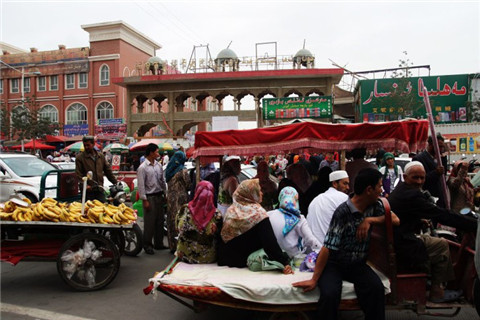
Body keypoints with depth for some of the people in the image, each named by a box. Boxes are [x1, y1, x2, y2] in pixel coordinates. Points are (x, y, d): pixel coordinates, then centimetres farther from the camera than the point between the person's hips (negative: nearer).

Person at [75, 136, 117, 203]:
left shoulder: (100, 156, 11)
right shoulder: (80, 157, 0)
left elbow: (108, 171, 16)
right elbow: (78, 174, -6)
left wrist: (115, 182, 14)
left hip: (100, 190, 3)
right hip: (88, 191, -3)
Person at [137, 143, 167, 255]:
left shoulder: (159, 165, 9)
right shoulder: (142, 167, -11)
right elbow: (141, 185, -12)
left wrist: (165, 194, 13)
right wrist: (144, 200, -14)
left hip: (159, 196, 7)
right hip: (150, 197, -6)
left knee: (160, 220, 12)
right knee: (149, 222, -1)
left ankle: (158, 243, 23)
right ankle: (147, 245, 12)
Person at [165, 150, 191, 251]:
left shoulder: (169, 169, 9)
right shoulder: (182, 170, -11)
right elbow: (188, 185, -8)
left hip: (170, 198, 7)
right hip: (181, 199, -6)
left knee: (172, 221, 12)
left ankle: (172, 246, 20)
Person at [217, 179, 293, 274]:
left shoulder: (231, 209, 2)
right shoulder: (257, 212, -17)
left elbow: (224, 235, 11)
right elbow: (270, 241, -24)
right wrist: (284, 262, -26)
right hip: (244, 259, -6)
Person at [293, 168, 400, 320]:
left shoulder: (375, 206, -2)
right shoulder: (343, 212, -21)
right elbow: (328, 247, -23)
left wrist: (370, 220, -15)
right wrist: (314, 280, -22)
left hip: (357, 264, 5)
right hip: (333, 263, -4)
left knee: (376, 288, -25)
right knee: (330, 294, -31)